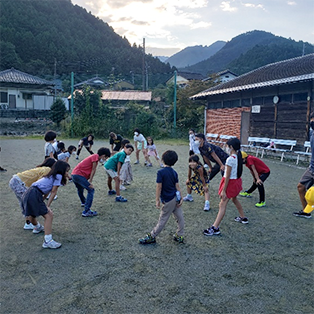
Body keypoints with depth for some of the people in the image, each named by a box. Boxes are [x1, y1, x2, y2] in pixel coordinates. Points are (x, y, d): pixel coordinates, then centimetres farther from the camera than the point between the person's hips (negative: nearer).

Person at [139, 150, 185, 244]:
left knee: (162, 220, 4)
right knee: (180, 217, 12)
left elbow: (159, 187, -14)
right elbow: (177, 186, 3)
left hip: (168, 200, -6)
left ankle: (152, 236, 15)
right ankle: (180, 236, 23)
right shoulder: (174, 172, 4)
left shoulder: (161, 172, -13)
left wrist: (157, 200, -8)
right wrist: (180, 198, 6)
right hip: (176, 198, 6)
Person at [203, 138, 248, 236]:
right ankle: (243, 217, 49)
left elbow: (227, 176, -23)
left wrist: (223, 190, -20)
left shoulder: (230, 159, -23)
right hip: (237, 181, 9)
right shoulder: (239, 157, 2)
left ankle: (215, 228, -10)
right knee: (234, 199, 31)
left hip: (231, 182, -9)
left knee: (223, 204, -10)